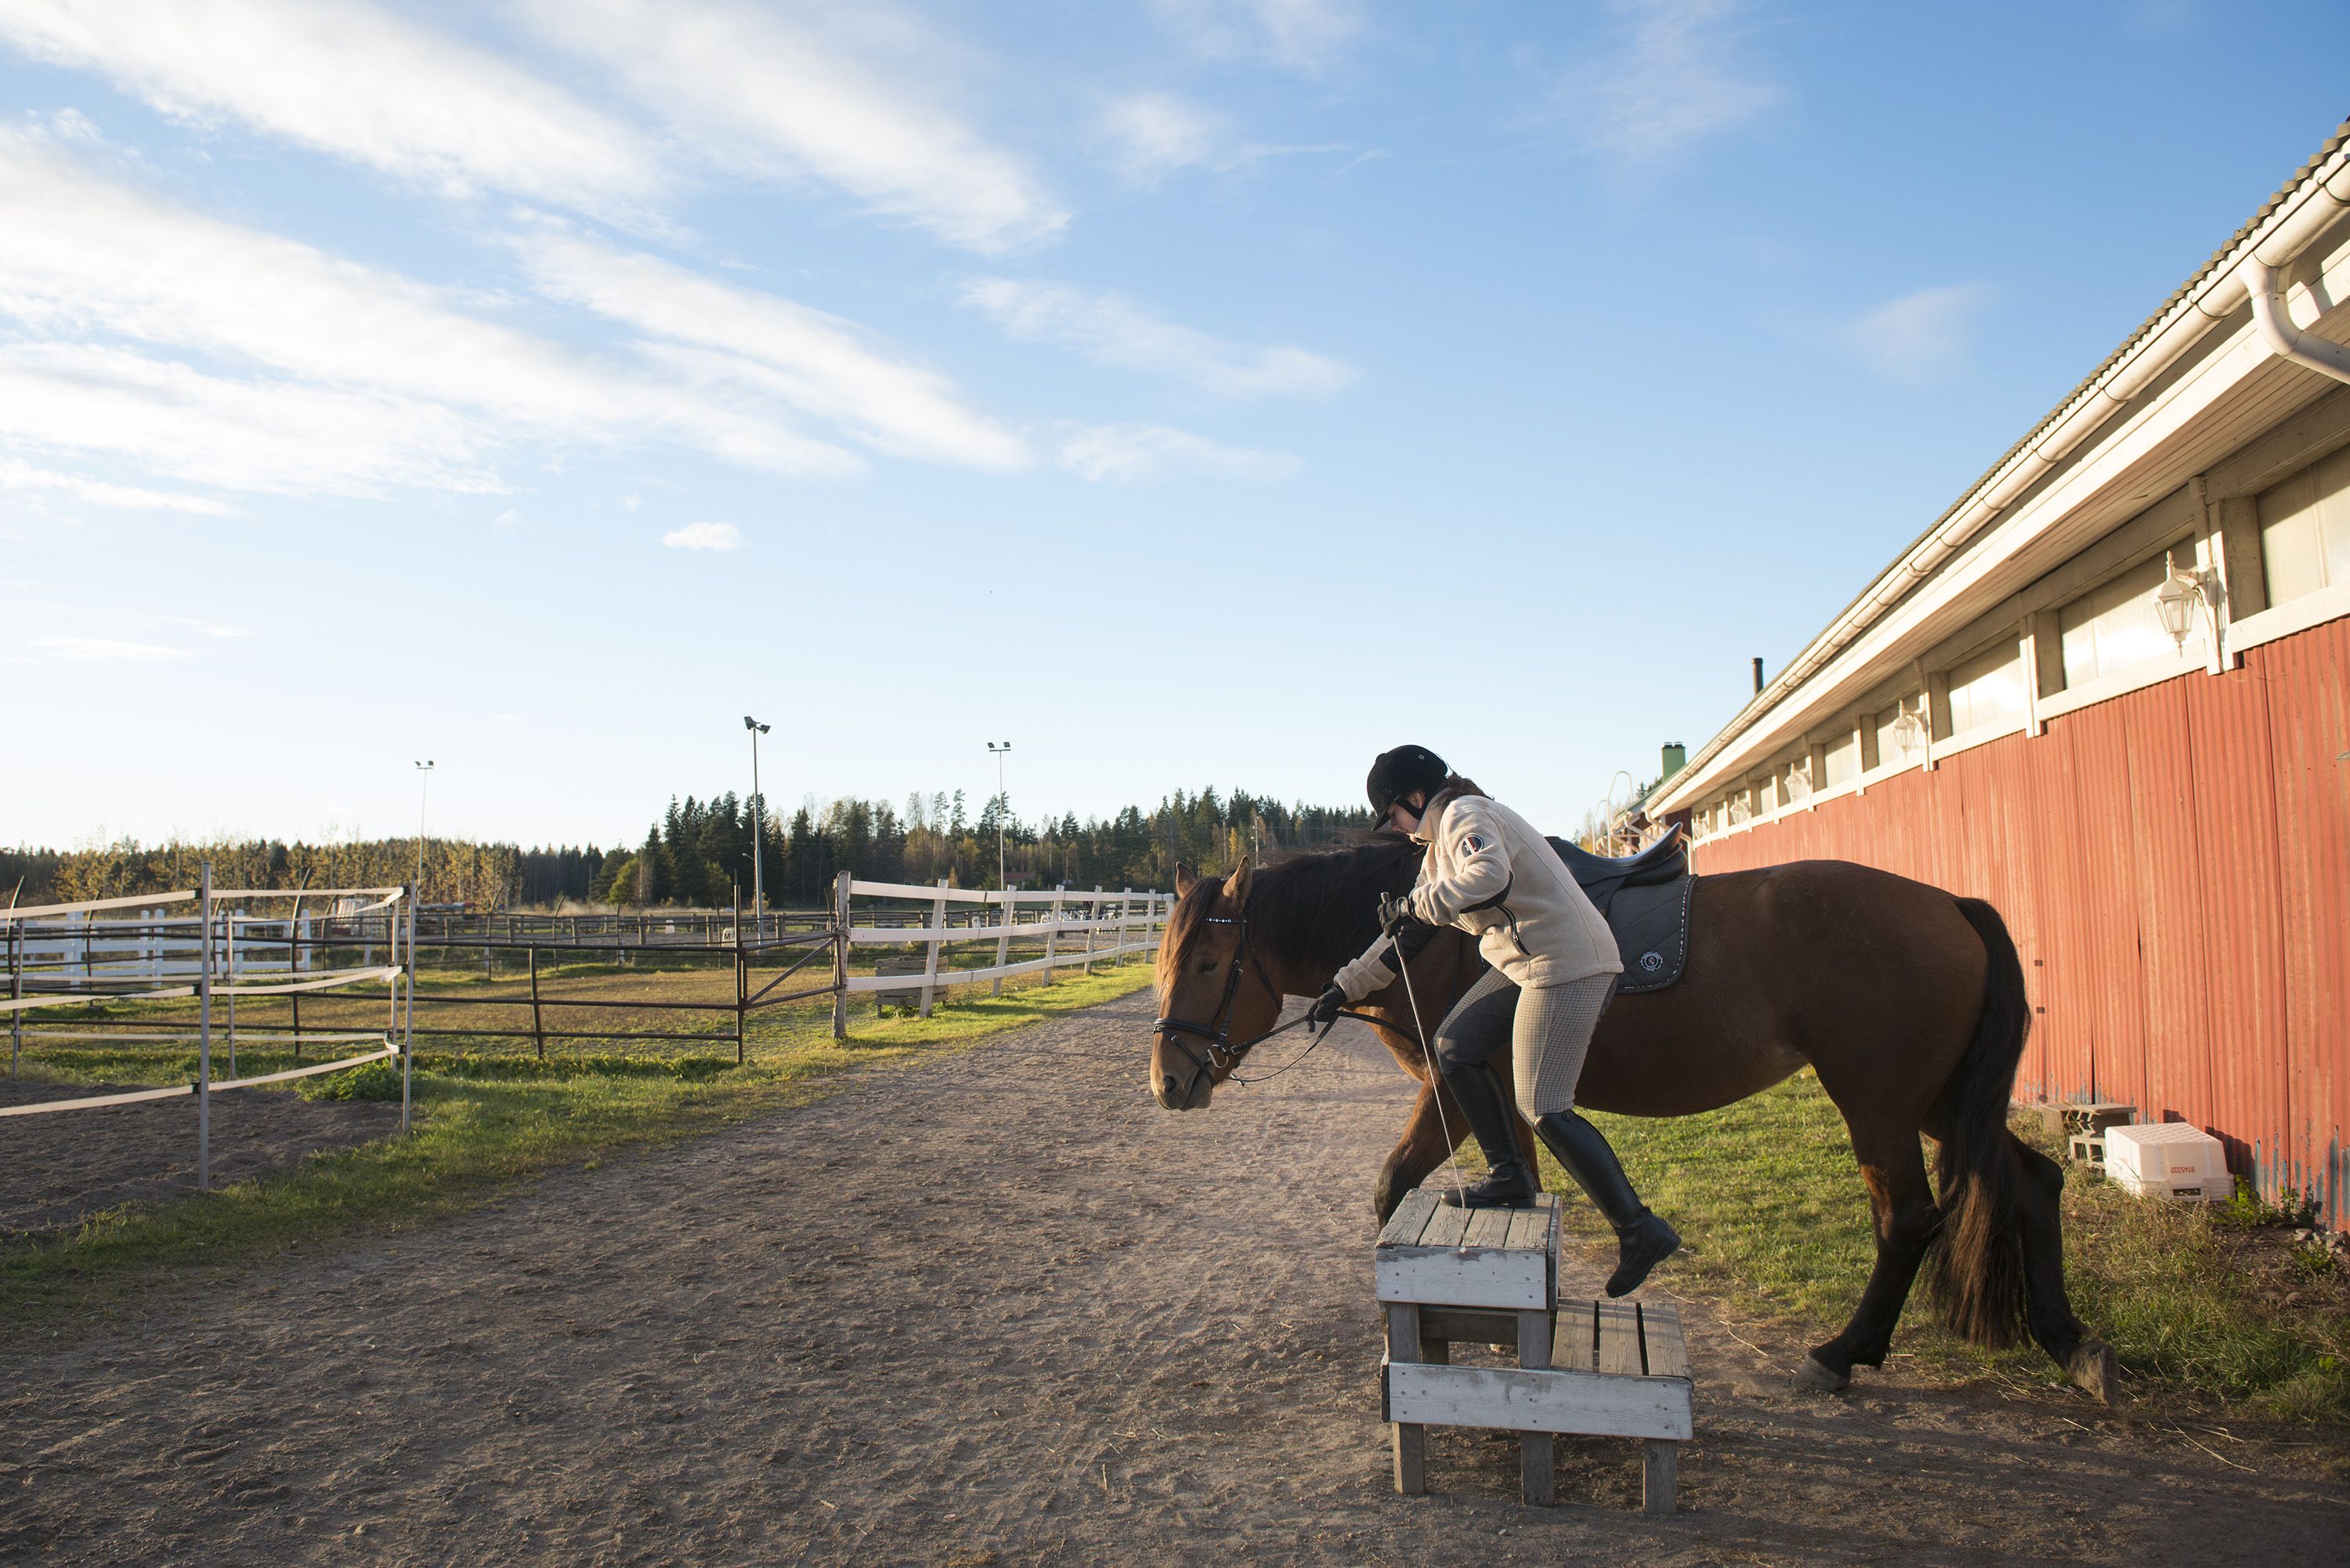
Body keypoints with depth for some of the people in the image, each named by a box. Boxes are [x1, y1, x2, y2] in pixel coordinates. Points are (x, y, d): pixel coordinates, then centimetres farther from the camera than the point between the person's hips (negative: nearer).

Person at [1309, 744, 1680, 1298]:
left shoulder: (1465, 815, -11)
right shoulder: (1439, 841, 19)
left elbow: (1490, 874, -35)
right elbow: (1405, 936, 24)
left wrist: (1416, 906, -24)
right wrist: (1346, 987, 23)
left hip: (1566, 962, -10)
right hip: (1525, 963, 10)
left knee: (1543, 1108, -11)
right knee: (1453, 1046, 8)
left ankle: (1640, 1231, -3)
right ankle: (1509, 1178, 13)